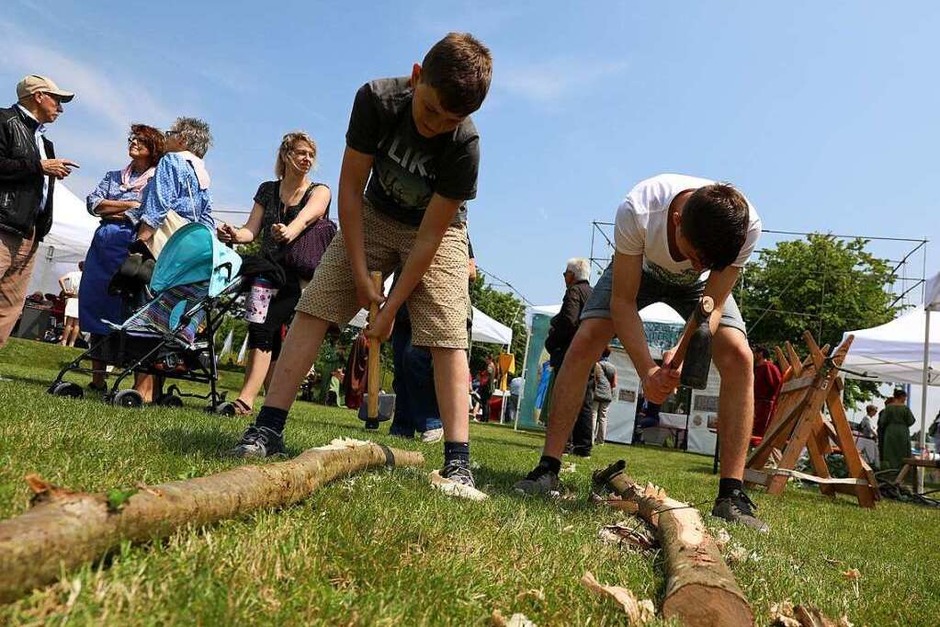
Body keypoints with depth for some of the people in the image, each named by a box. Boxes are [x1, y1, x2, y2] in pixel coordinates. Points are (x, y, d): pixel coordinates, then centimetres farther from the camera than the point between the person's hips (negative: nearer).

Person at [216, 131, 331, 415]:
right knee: (271, 338, 3)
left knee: (263, 326, -19)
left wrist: (290, 231, -46)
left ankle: (246, 399, -23)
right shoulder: (268, 190, 10)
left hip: (299, 277, -4)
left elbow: (306, 216, -23)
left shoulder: (319, 192, -1)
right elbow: (252, 229, 2)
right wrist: (235, 234, -22)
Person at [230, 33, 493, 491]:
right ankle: (268, 429, -9)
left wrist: (392, 307, -23)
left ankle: (457, 460, -17)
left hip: (437, 230, -2)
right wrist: (361, 275, -19)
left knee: (447, 336, -16)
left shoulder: (464, 146, -30)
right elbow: (350, 187, -18)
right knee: (313, 307, -10)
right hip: (372, 217, 3)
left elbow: (429, 236, -25)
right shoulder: (376, 99, -24)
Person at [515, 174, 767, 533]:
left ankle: (731, 494, -14)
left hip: (701, 285, 1)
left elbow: (713, 306, -27)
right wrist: (647, 371, -41)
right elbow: (623, 301, -32)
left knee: (738, 357, -20)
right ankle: (547, 470, -11)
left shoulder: (748, 225, -36)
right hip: (636, 269, -1)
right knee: (584, 344, -19)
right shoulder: (637, 210, -42)